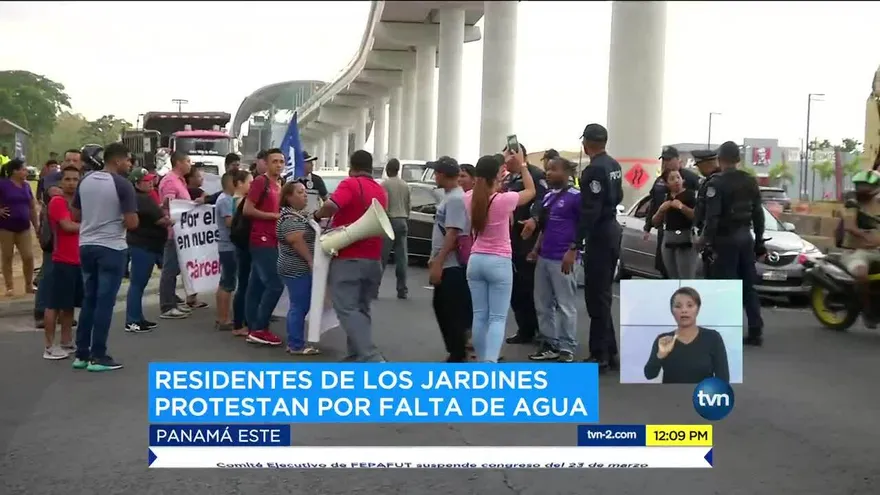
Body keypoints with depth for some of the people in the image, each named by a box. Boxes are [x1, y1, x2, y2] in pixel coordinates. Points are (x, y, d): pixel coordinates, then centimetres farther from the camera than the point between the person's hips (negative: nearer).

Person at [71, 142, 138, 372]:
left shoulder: (85, 181, 6)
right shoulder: (122, 184, -13)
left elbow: (75, 216, 13)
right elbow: (132, 223, -16)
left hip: (86, 246, 6)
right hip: (111, 248, -6)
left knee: (89, 300, 14)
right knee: (104, 302, -1)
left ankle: (82, 354, 17)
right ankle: (98, 356, 2)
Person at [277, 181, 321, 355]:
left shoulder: (303, 214, 15)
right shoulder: (289, 217, -16)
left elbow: (313, 234, 28)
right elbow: (297, 241, -24)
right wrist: (311, 261, -24)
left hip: (302, 268, 10)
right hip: (297, 269, -10)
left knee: (299, 306, 13)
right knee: (299, 307, -6)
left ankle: (294, 341, 19)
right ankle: (296, 345, -2)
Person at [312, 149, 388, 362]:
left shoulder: (350, 184, -8)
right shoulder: (381, 191, 15)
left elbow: (331, 206, -25)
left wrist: (317, 216, -5)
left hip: (349, 258, -7)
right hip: (373, 259, 7)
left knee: (348, 309, -9)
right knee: (361, 309, 14)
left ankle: (372, 359, -22)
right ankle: (357, 356, 14)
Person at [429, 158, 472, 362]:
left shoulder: (456, 199, -18)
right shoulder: (448, 197, 13)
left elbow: (452, 234, -22)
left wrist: (438, 263, -23)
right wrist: (434, 260, 21)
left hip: (452, 265, -10)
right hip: (444, 264, 10)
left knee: (453, 312, -4)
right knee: (441, 307, 16)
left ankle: (458, 356, 3)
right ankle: (455, 351, 24)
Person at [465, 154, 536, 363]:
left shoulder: (470, 199, -2)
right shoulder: (505, 200, -15)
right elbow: (531, 191, 4)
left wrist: (506, 170, 25)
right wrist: (521, 167, 16)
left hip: (475, 261, 5)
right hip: (499, 263, -5)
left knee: (480, 316, 11)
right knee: (497, 318, -3)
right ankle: (490, 364, -18)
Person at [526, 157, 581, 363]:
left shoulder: (575, 196, -9)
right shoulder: (547, 197, 14)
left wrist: (571, 253, -17)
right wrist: (536, 249, 14)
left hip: (562, 259, -8)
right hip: (543, 257, 8)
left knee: (565, 305, -1)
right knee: (543, 304, 12)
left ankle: (567, 348, 5)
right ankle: (550, 344, 21)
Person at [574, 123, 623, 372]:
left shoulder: (594, 170, -20)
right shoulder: (614, 165, 9)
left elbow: (589, 212, -24)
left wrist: (574, 247, -24)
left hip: (599, 235, -10)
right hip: (612, 230, 10)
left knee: (596, 296, -5)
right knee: (603, 293, 16)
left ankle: (600, 356, -2)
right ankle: (609, 352, 21)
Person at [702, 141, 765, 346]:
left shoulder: (718, 184, -12)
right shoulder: (750, 182, 9)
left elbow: (712, 217, -17)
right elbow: (758, 214, 12)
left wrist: (708, 242, -13)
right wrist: (759, 241, 17)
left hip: (726, 239, -6)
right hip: (746, 237, 6)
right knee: (749, 285, 10)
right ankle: (755, 331, 10)